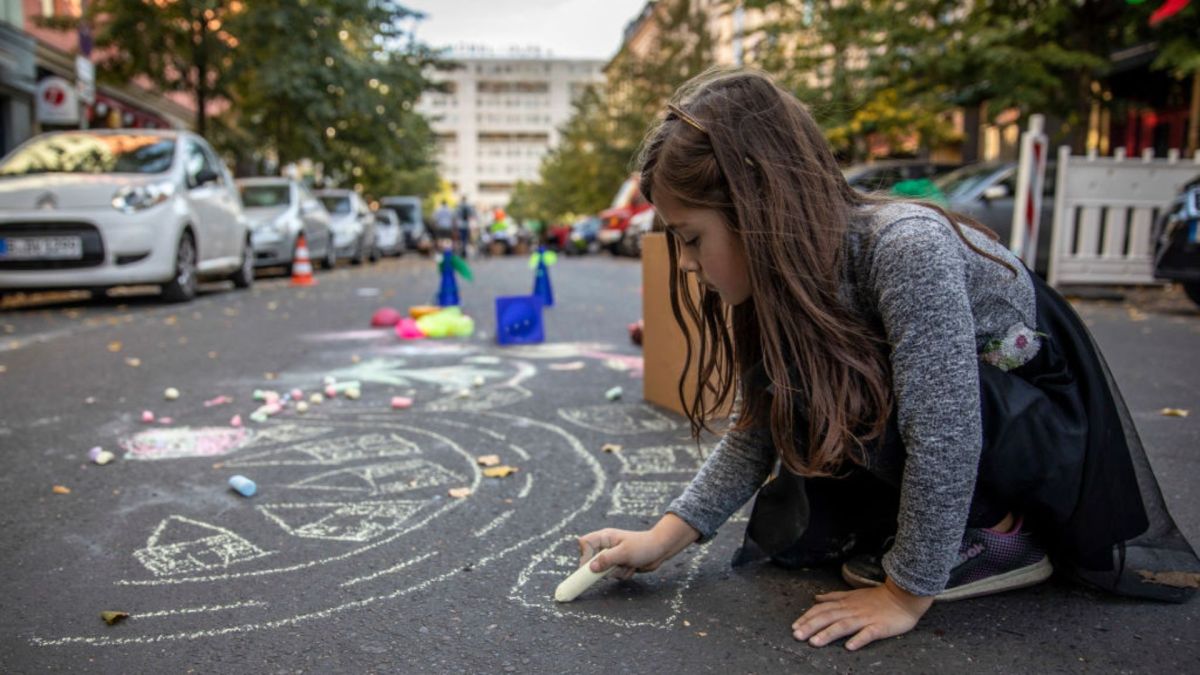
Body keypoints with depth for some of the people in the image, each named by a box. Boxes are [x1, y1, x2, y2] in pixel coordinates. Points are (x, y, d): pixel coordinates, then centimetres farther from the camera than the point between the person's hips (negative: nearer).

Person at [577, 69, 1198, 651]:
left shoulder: (906, 248, -35)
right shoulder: (779, 277, -10)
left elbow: (944, 436, -34)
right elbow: (757, 432, -6)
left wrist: (906, 593, -24)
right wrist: (663, 538, -13)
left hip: (1048, 429, -6)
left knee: (840, 396, -32)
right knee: (787, 535, -6)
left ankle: (999, 532, -8)